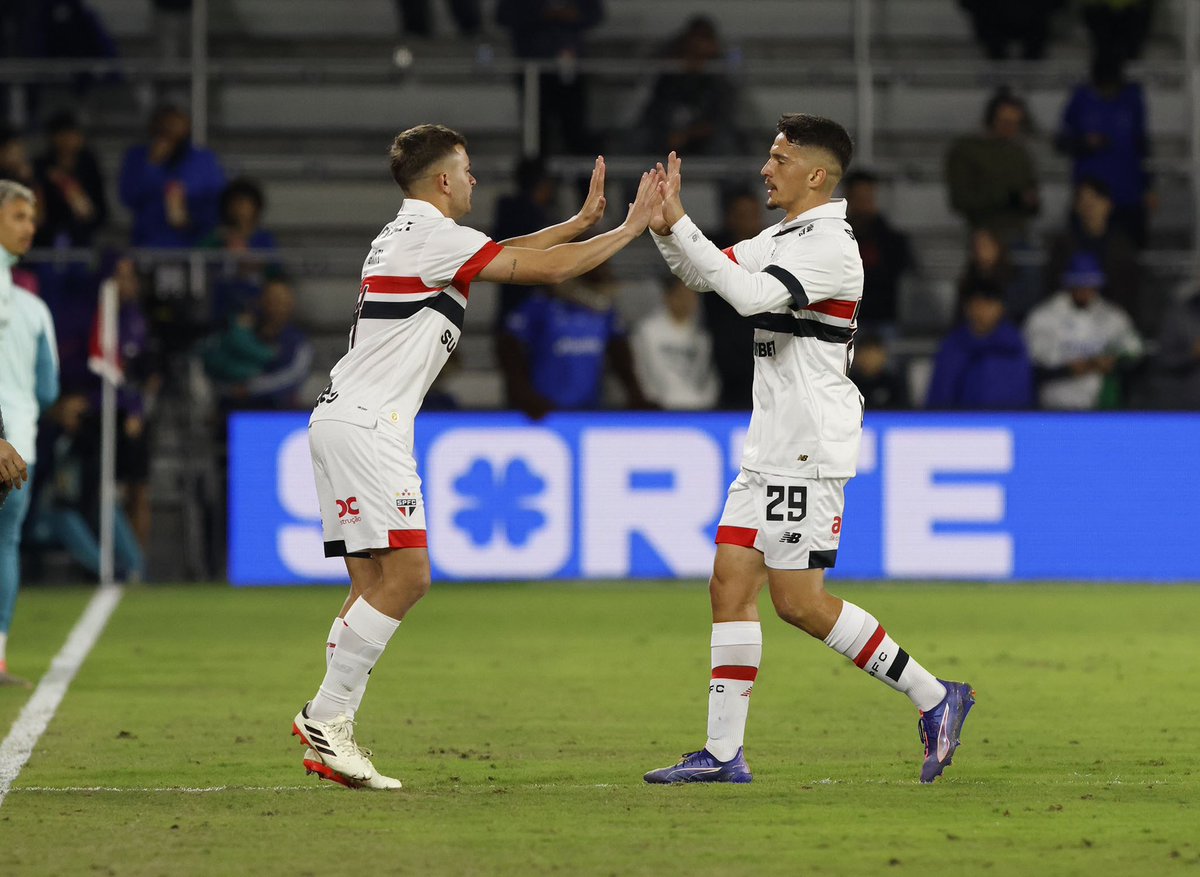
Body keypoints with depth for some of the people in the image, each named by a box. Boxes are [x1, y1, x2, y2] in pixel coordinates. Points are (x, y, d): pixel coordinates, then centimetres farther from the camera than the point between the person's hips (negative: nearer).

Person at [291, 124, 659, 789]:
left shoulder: (409, 235, 21)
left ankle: (328, 736, -1)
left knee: (374, 583, 5)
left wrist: (581, 221, 34)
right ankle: (325, 717, -13)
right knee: (405, 576, -14)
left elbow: (509, 253, 33)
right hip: (365, 426, -10)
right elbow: (548, 268, -8)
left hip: (342, 419, 10)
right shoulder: (432, 236, -9)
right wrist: (629, 230, 2)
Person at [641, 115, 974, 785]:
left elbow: (751, 295, -28)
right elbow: (703, 274, 23)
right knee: (731, 586, 4)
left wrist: (680, 224, -25)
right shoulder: (780, 238, 15)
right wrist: (665, 227, 3)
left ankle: (935, 699, 0)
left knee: (799, 602, -9)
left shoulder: (830, 247, -15)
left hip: (810, 452, -10)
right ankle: (724, 752, 4)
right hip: (769, 450, 10)